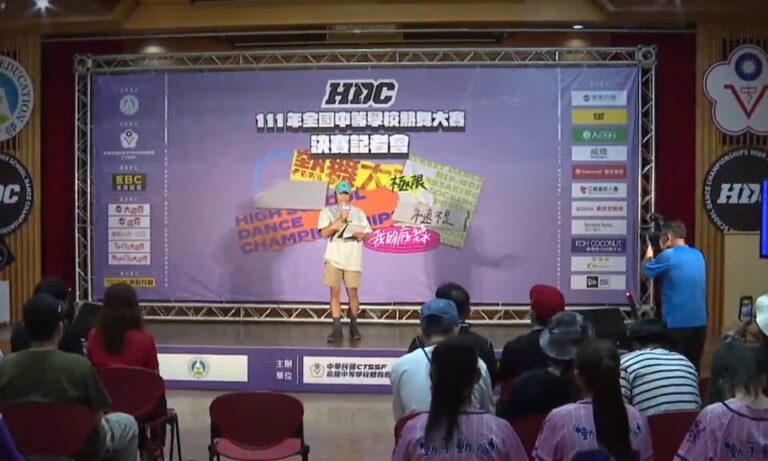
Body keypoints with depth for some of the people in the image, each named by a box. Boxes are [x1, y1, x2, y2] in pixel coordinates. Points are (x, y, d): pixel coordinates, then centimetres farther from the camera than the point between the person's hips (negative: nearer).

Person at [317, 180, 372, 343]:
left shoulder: (358, 212, 12)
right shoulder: (328, 211, 5)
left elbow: (368, 234, 14)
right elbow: (324, 233, -7)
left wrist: (361, 235, -9)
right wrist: (341, 219, -14)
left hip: (352, 259, 1)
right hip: (334, 258, -1)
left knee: (352, 292, 3)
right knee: (335, 292, -2)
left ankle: (354, 327, 17)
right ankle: (337, 329, 2)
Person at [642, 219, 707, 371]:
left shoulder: (668, 256, -12)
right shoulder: (698, 255, 9)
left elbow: (647, 271, 2)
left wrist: (649, 248, 16)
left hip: (677, 322, -6)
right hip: (699, 321, 6)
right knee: (693, 367, 14)